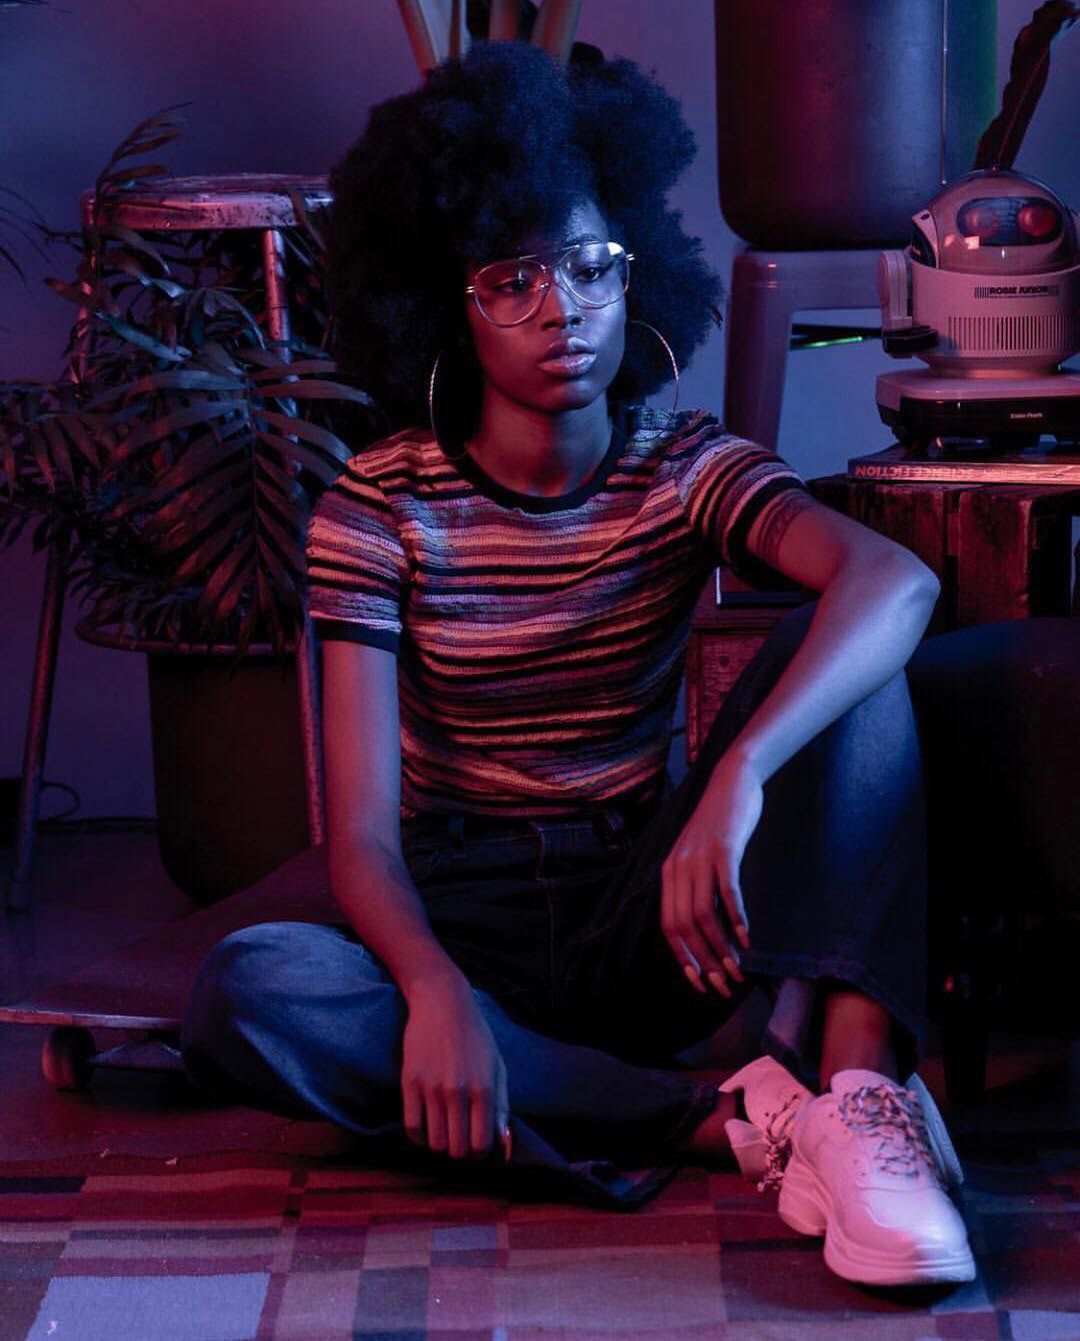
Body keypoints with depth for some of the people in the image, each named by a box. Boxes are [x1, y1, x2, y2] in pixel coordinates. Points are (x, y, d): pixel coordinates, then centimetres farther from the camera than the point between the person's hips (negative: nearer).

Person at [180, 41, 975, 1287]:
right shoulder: (382, 507, -7)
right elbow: (362, 832, -14)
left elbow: (895, 579, -27)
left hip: (641, 919, 1)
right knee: (246, 990, -33)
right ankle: (738, 1119, -31)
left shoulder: (686, 469, -4)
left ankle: (859, 1086, -37)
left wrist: (736, 782, -45)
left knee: (841, 657, -21)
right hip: (459, 923, -1)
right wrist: (435, 988, -36)